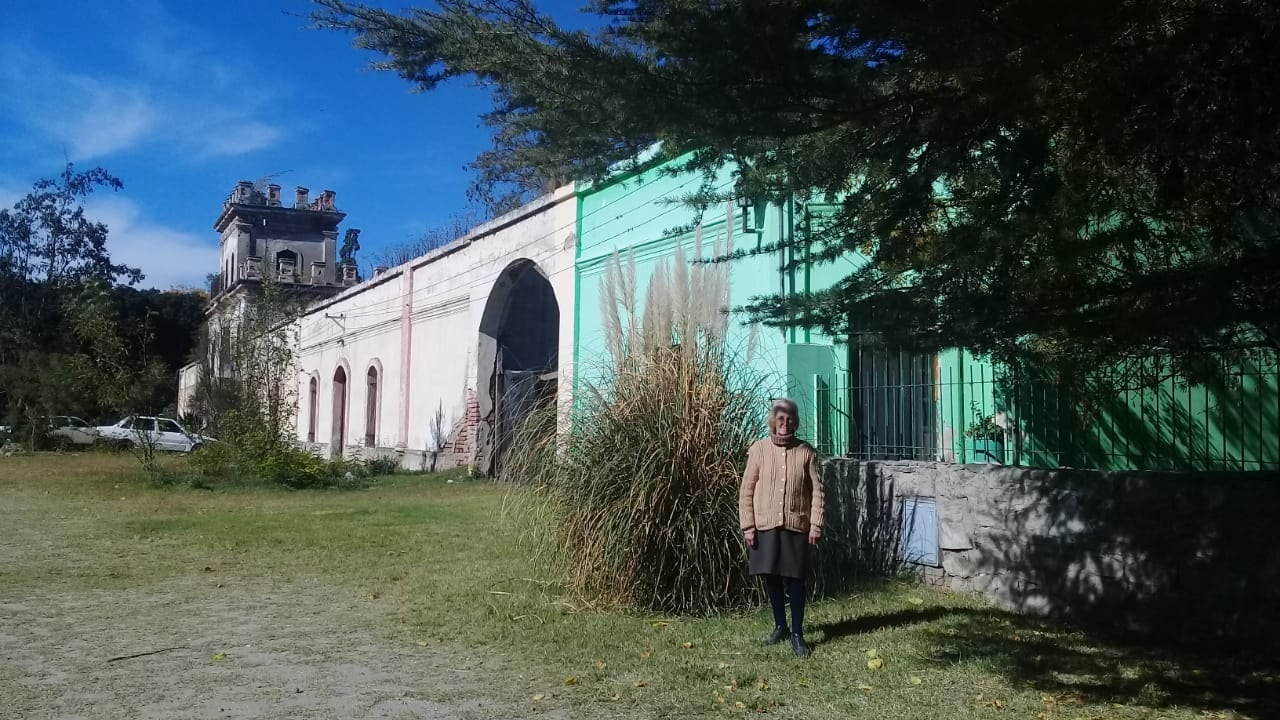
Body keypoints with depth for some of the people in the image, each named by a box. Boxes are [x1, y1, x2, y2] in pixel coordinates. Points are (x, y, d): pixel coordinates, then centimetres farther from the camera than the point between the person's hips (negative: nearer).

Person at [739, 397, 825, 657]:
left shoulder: (806, 452, -1)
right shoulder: (759, 449, -2)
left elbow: (817, 490, 1)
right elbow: (747, 490, 0)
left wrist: (816, 524, -6)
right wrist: (747, 526, -5)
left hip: (796, 526, -1)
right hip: (765, 525, 1)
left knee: (795, 579, 1)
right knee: (772, 578, 10)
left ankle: (797, 633, 12)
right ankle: (780, 626, 27)